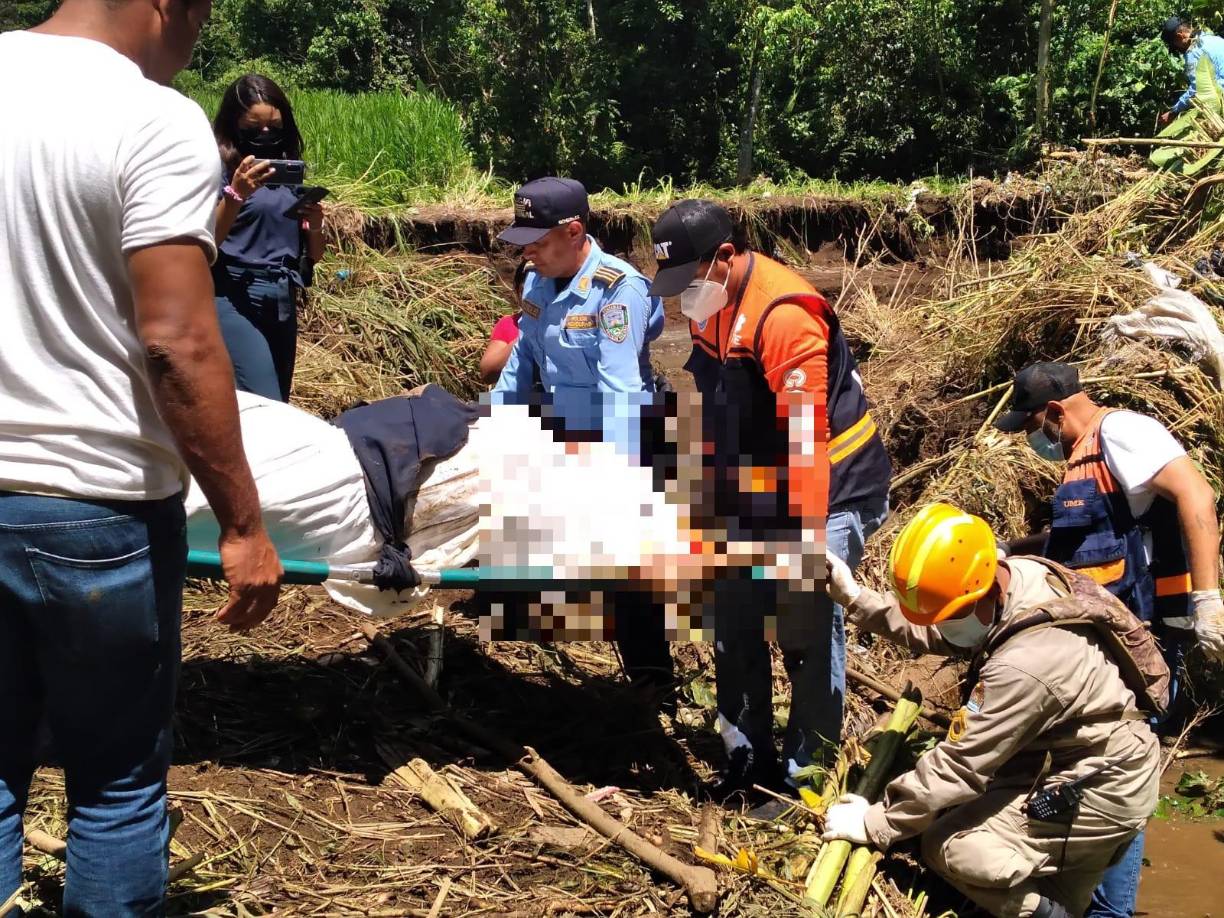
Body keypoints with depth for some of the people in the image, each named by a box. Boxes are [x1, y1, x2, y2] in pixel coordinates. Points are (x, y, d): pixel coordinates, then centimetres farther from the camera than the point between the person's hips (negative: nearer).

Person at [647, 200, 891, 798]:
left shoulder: (783, 314, -25)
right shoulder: (705, 304, 3)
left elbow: (805, 435, -28)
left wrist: (809, 538, -28)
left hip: (827, 492, -9)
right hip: (752, 497, 9)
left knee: (806, 631, -6)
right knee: (735, 625, 12)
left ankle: (804, 773, 9)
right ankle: (750, 755, 27)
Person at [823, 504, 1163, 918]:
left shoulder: (1023, 665, -33)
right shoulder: (1014, 577, -10)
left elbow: (957, 766, -24)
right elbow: (930, 632, 8)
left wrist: (875, 824, -13)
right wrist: (855, 600, -2)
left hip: (1101, 792, -9)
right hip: (1098, 754, 9)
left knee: (950, 847, -14)